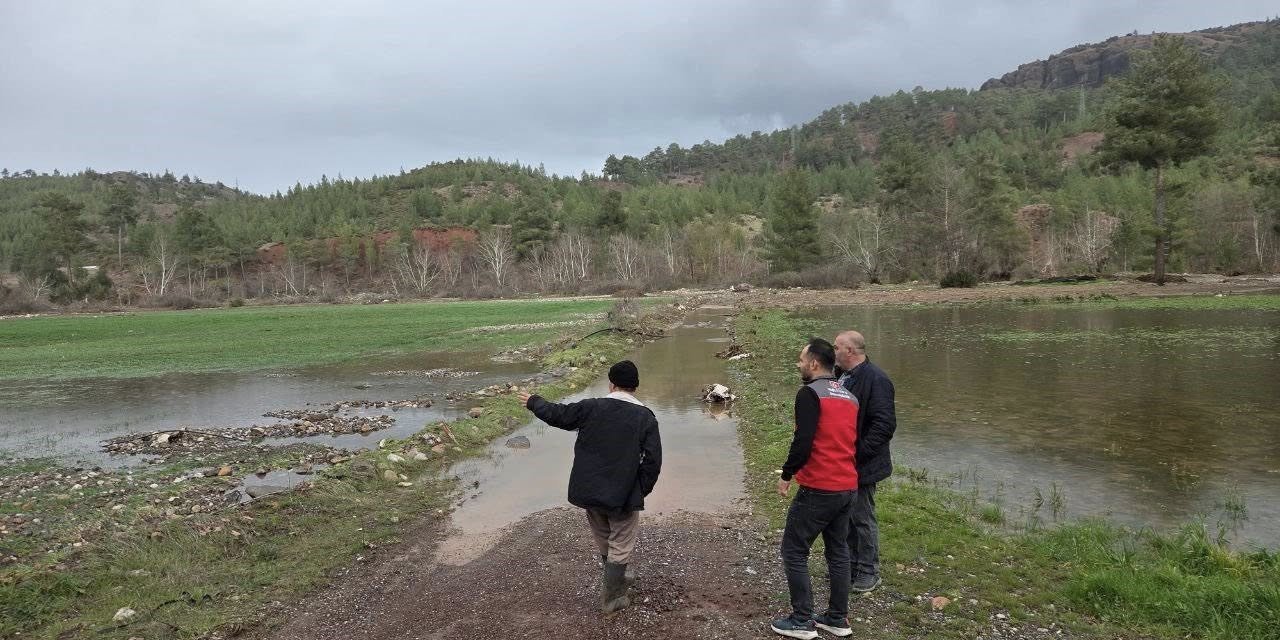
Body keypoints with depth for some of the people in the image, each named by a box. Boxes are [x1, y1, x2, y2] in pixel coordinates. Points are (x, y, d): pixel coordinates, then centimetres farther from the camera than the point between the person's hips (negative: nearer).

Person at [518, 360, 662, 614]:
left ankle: (618, 579, 45)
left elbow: (557, 414, 2)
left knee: (603, 540, 25)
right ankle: (610, 598, 19)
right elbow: (653, 460, -11)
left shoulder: (591, 407, -7)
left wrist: (534, 402, 20)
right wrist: (641, 490, 1)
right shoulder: (646, 417, -9)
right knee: (621, 545, 12)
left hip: (589, 491, 4)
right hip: (624, 496, -3)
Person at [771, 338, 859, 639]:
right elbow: (853, 440, 16)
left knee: (794, 550, 3)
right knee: (838, 551, 16)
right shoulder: (850, 397, 11)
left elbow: (803, 442, -20)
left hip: (818, 489, -8)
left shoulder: (810, 393, -13)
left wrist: (786, 475, -8)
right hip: (848, 487, 8)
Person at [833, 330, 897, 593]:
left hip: (861, 466, -9)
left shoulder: (876, 379, -20)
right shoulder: (840, 375, 8)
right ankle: (851, 564, 34)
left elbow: (884, 424, -24)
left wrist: (857, 453, -24)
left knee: (863, 518, 3)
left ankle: (869, 573, 18)